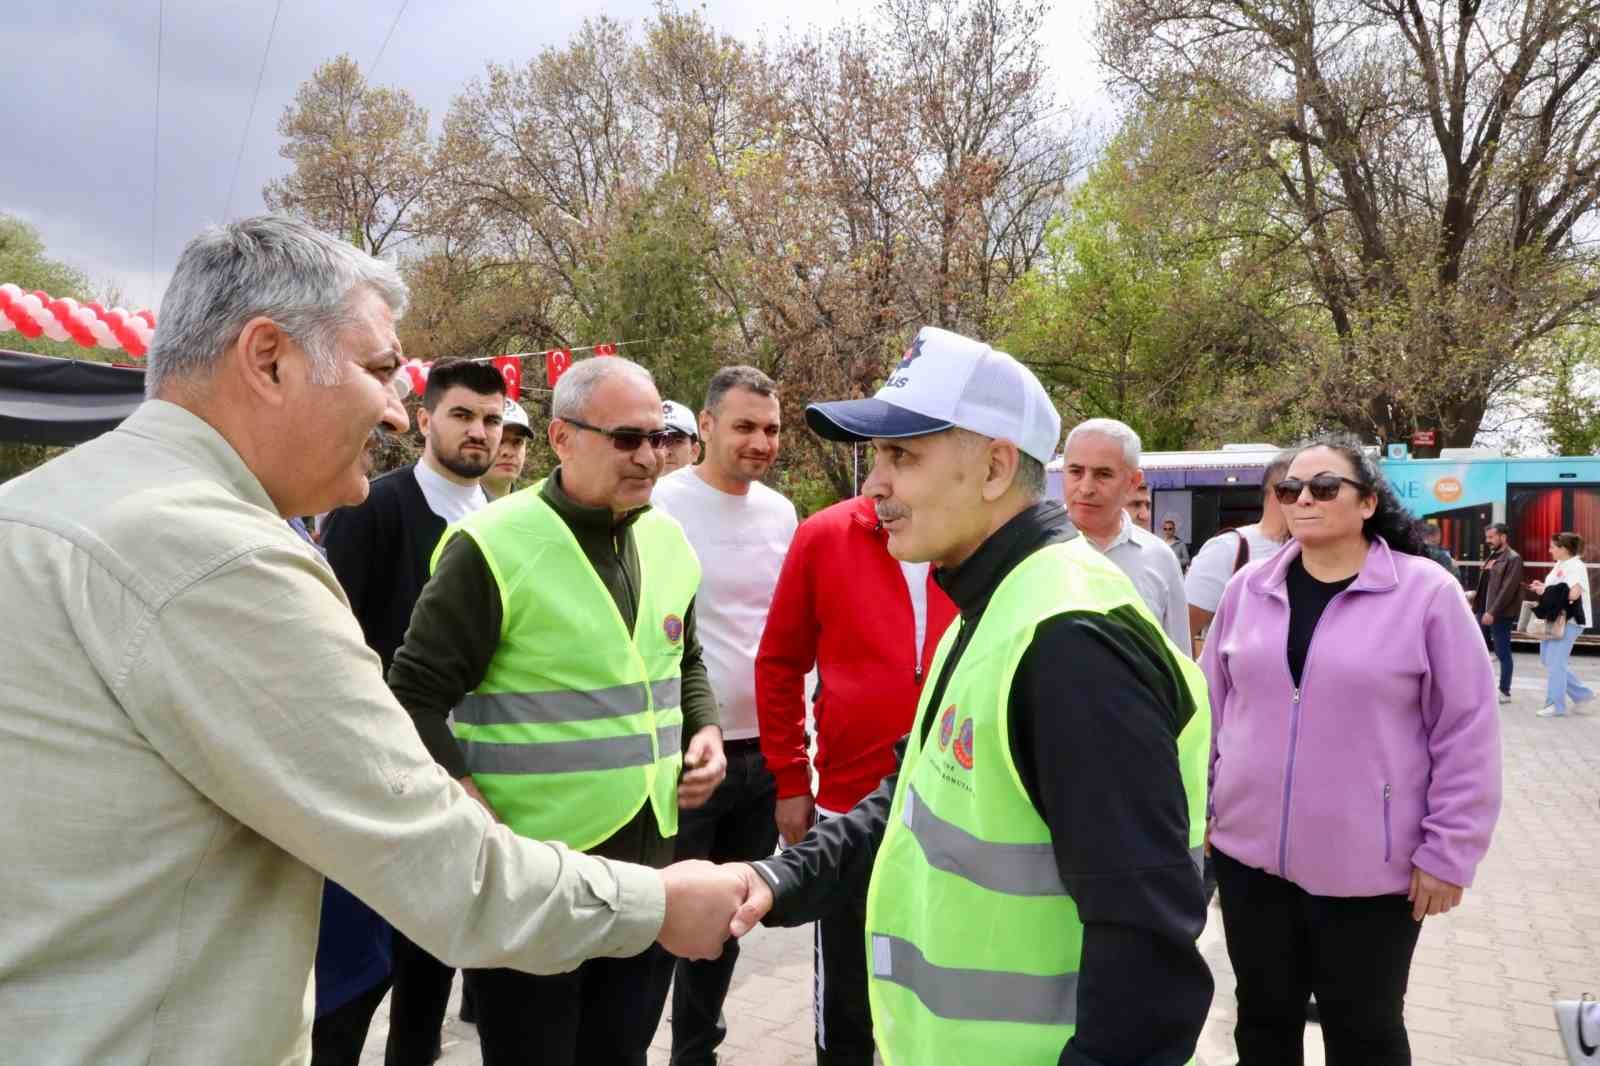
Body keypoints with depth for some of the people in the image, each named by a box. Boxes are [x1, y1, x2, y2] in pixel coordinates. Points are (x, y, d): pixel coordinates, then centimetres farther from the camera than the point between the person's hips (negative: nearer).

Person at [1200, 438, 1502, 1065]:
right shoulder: (1248, 588, 2)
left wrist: (1448, 853, -7)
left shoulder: (1426, 592, -9)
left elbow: (1467, 732, -7)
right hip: (1249, 851, 3)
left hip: (1369, 866, -3)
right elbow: (1211, 704, 10)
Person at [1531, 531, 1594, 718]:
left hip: (1569, 621, -10)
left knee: (1555, 662, -6)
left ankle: (1556, 705, 3)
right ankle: (1581, 694, 23)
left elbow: (1573, 593, -29)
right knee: (1548, 659, 13)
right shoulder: (1560, 565, 12)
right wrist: (1542, 587, 5)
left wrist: (1546, 591, -21)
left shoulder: (1576, 567, -16)